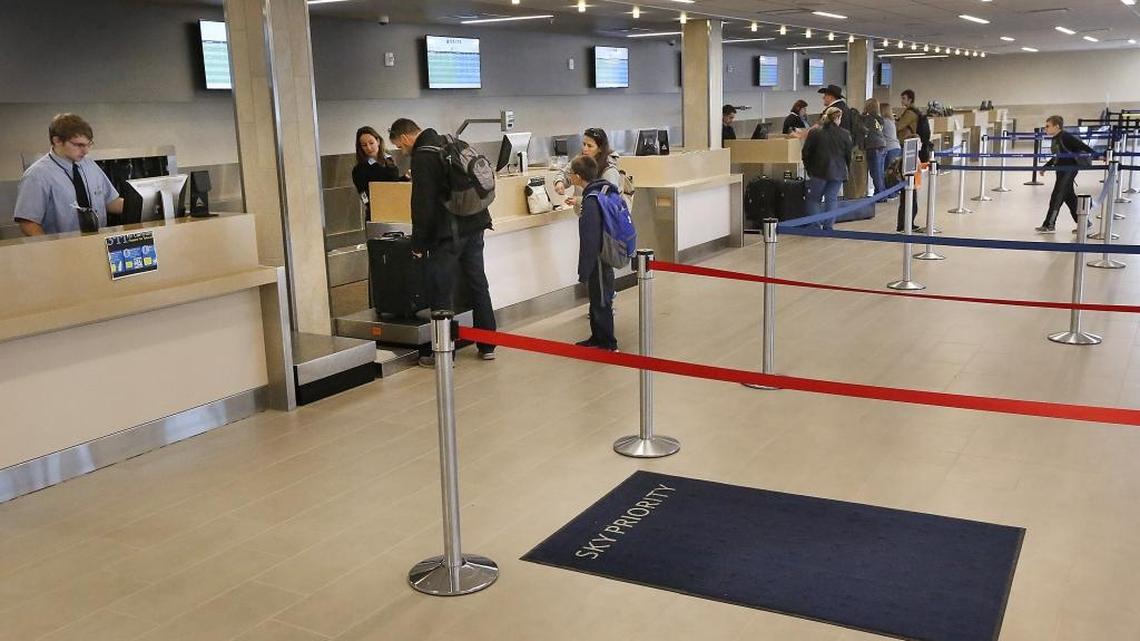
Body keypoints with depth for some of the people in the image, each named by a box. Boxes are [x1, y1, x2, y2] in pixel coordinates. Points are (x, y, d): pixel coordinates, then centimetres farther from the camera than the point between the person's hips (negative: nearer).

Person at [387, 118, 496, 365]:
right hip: (475, 225, 9)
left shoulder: (423, 156, -10)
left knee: (441, 291, -1)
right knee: (478, 284, 13)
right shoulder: (449, 143, 16)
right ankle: (487, 346, 19)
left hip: (449, 233, -9)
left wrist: (418, 243, -8)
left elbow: (423, 204, -14)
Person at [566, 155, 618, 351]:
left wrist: (584, 271, -18)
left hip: (599, 260, -10)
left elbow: (589, 240, -23)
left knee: (601, 301, 2)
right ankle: (597, 338, 33)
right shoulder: (606, 191, 5)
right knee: (597, 299, 20)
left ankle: (608, 344, 12)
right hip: (607, 257, 10)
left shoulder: (591, 201, -23)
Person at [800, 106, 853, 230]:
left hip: (819, 171, -1)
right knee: (831, 199, 6)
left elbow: (806, 152, -1)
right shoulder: (845, 134, 0)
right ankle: (827, 226, 2)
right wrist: (845, 168, 22)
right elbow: (848, 155, 7)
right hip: (838, 172, 1)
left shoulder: (815, 132, -4)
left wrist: (808, 168, 12)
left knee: (813, 199, 10)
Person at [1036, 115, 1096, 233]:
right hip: (1061, 170, 9)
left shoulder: (1065, 137, -16)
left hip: (1069, 169, -9)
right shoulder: (1055, 139, 10)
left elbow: (1082, 146, -19)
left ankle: (1049, 225, -4)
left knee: (1057, 197, -8)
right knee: (1070, 197, 13)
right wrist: (1046, 166, 29)